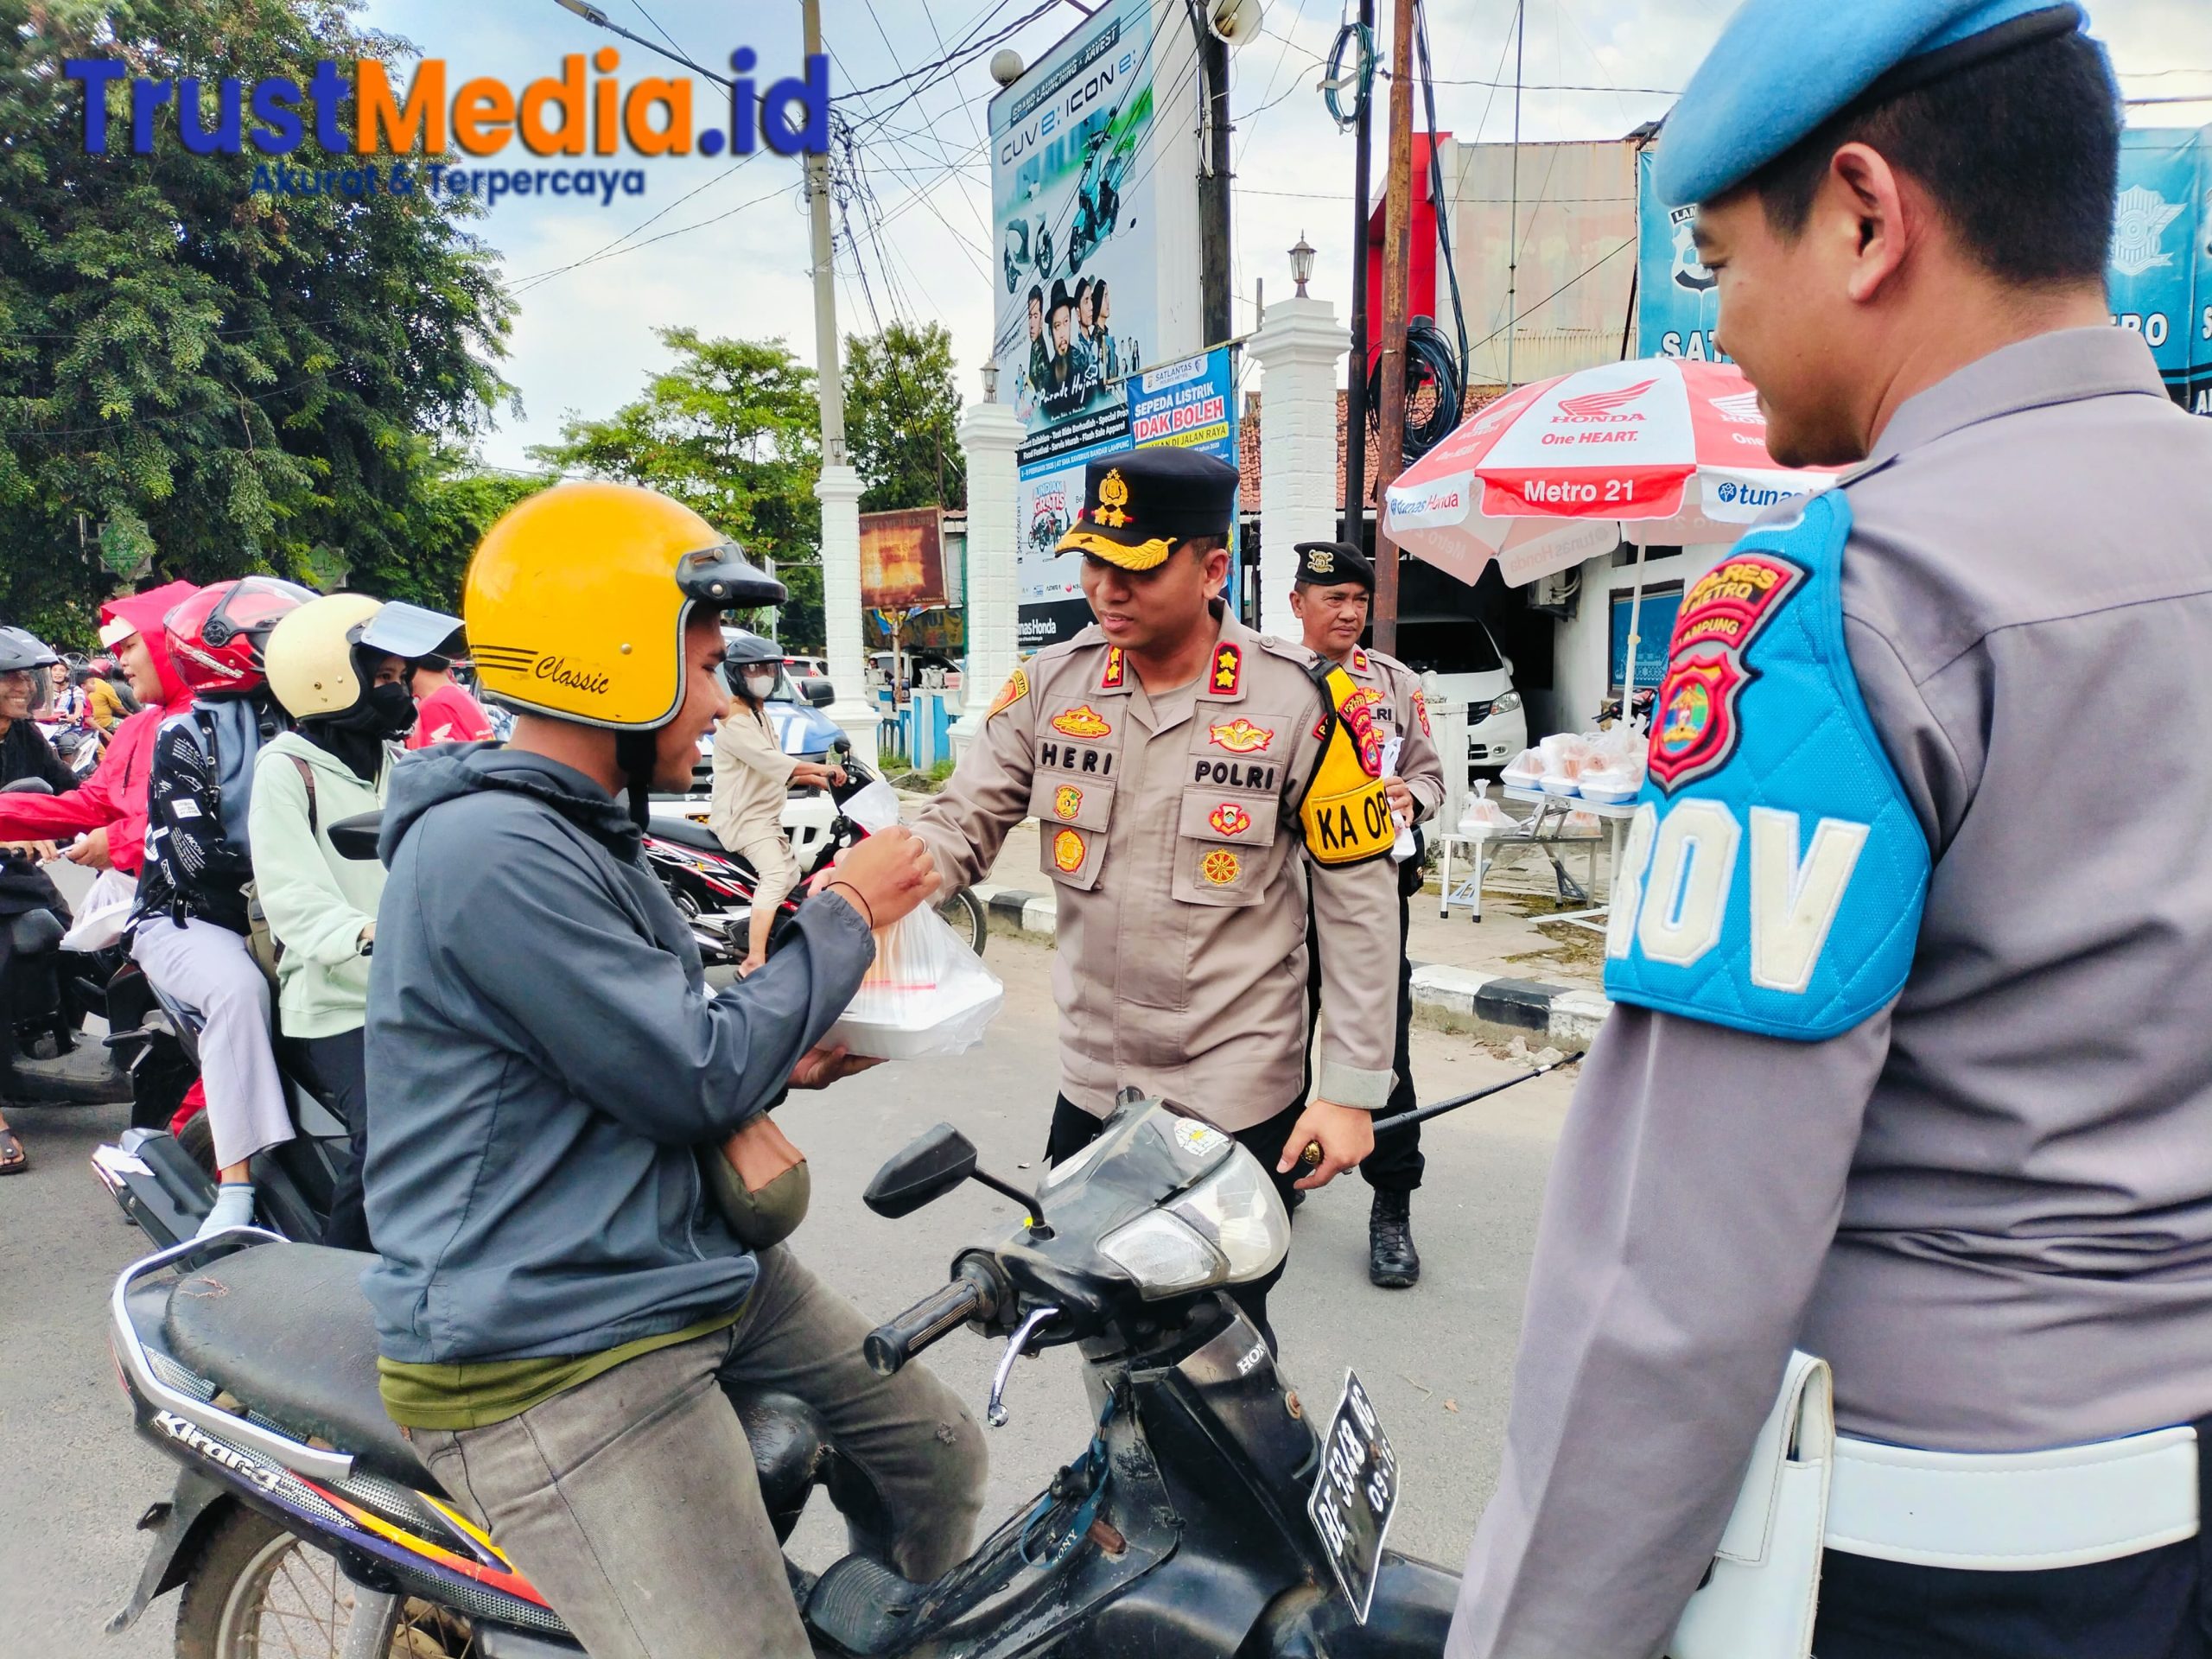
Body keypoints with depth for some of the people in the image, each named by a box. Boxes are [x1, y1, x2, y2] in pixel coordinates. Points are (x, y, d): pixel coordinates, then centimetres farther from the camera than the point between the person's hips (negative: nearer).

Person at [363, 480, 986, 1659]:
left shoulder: (574, 833, 13)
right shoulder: (488, 852, -21)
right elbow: (694, 1079, -20)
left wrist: (777, 1063, 0)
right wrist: (845, 915, -8)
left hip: (692, 1265, 10)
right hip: (550, 1359, -9)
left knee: (940, 1458, 14)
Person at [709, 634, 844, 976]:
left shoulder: (762, 715, 19)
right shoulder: (734, 719, -13)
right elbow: (768, 760, -25)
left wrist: (815, 779, 7)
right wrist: (820, 768, -26)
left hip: (767, 816, 11)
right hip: (742, 816, -11)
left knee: (791, 878, 17)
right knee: (776, 875, -26)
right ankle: (753, 963, -31)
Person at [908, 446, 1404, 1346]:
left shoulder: (1300, 700, -13)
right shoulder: (1052, 682, -3)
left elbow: (1359, 900, -9)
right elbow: (960, 824, -3)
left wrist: (1353, 1088, -10)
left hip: (1239, 1101, -4)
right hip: (1090, 1083, 5)